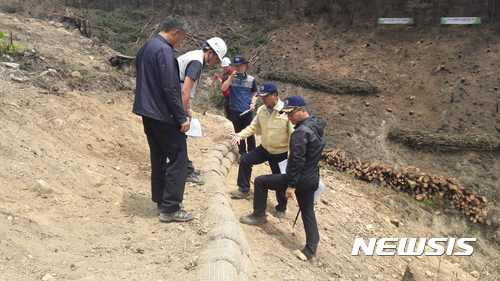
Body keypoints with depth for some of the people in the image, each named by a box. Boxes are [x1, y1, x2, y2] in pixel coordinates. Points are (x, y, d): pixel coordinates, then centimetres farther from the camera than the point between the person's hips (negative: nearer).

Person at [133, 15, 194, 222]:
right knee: (178, 159, -3)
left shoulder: (146, 47, 14)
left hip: (148, 113, 10)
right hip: (163, 115, -10)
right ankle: (170, 209, 0)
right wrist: (182, 118, -15)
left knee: (158, 157, 16)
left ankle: (160, 201, 24)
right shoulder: (164, 50, -16)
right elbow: (170, 88, -21)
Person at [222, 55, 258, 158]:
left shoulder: (251, 79, 5)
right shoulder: (231, 78, 5)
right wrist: (231, 78, -23)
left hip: (247, 111, -1)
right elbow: (223, 88, -11)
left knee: (250, 133, 2)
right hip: (234, 111, 1)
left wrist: (253, 103, -8)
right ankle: (242, 153, 18)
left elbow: (254, 94, 11)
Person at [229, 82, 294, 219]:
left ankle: (281, 209, 27)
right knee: (245, 160, 4)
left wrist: (291, 155, -24)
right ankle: (244, 190, 22)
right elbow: (254, 127, 7)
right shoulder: (261, 110, -3)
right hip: (264, 148, 6)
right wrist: (240, 135, -8)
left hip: (280, 153, -5)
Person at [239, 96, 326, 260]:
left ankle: (259, 216, 14)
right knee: (308, 214, 16)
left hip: (299, 179, -9)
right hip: (312, 180, 9)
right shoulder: (317, 128, 9)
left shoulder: (301, 132, -21)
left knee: (260, 181, 5)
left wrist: (291, 185, -22)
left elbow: (297, 161, -25)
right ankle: (311, 249, 21)